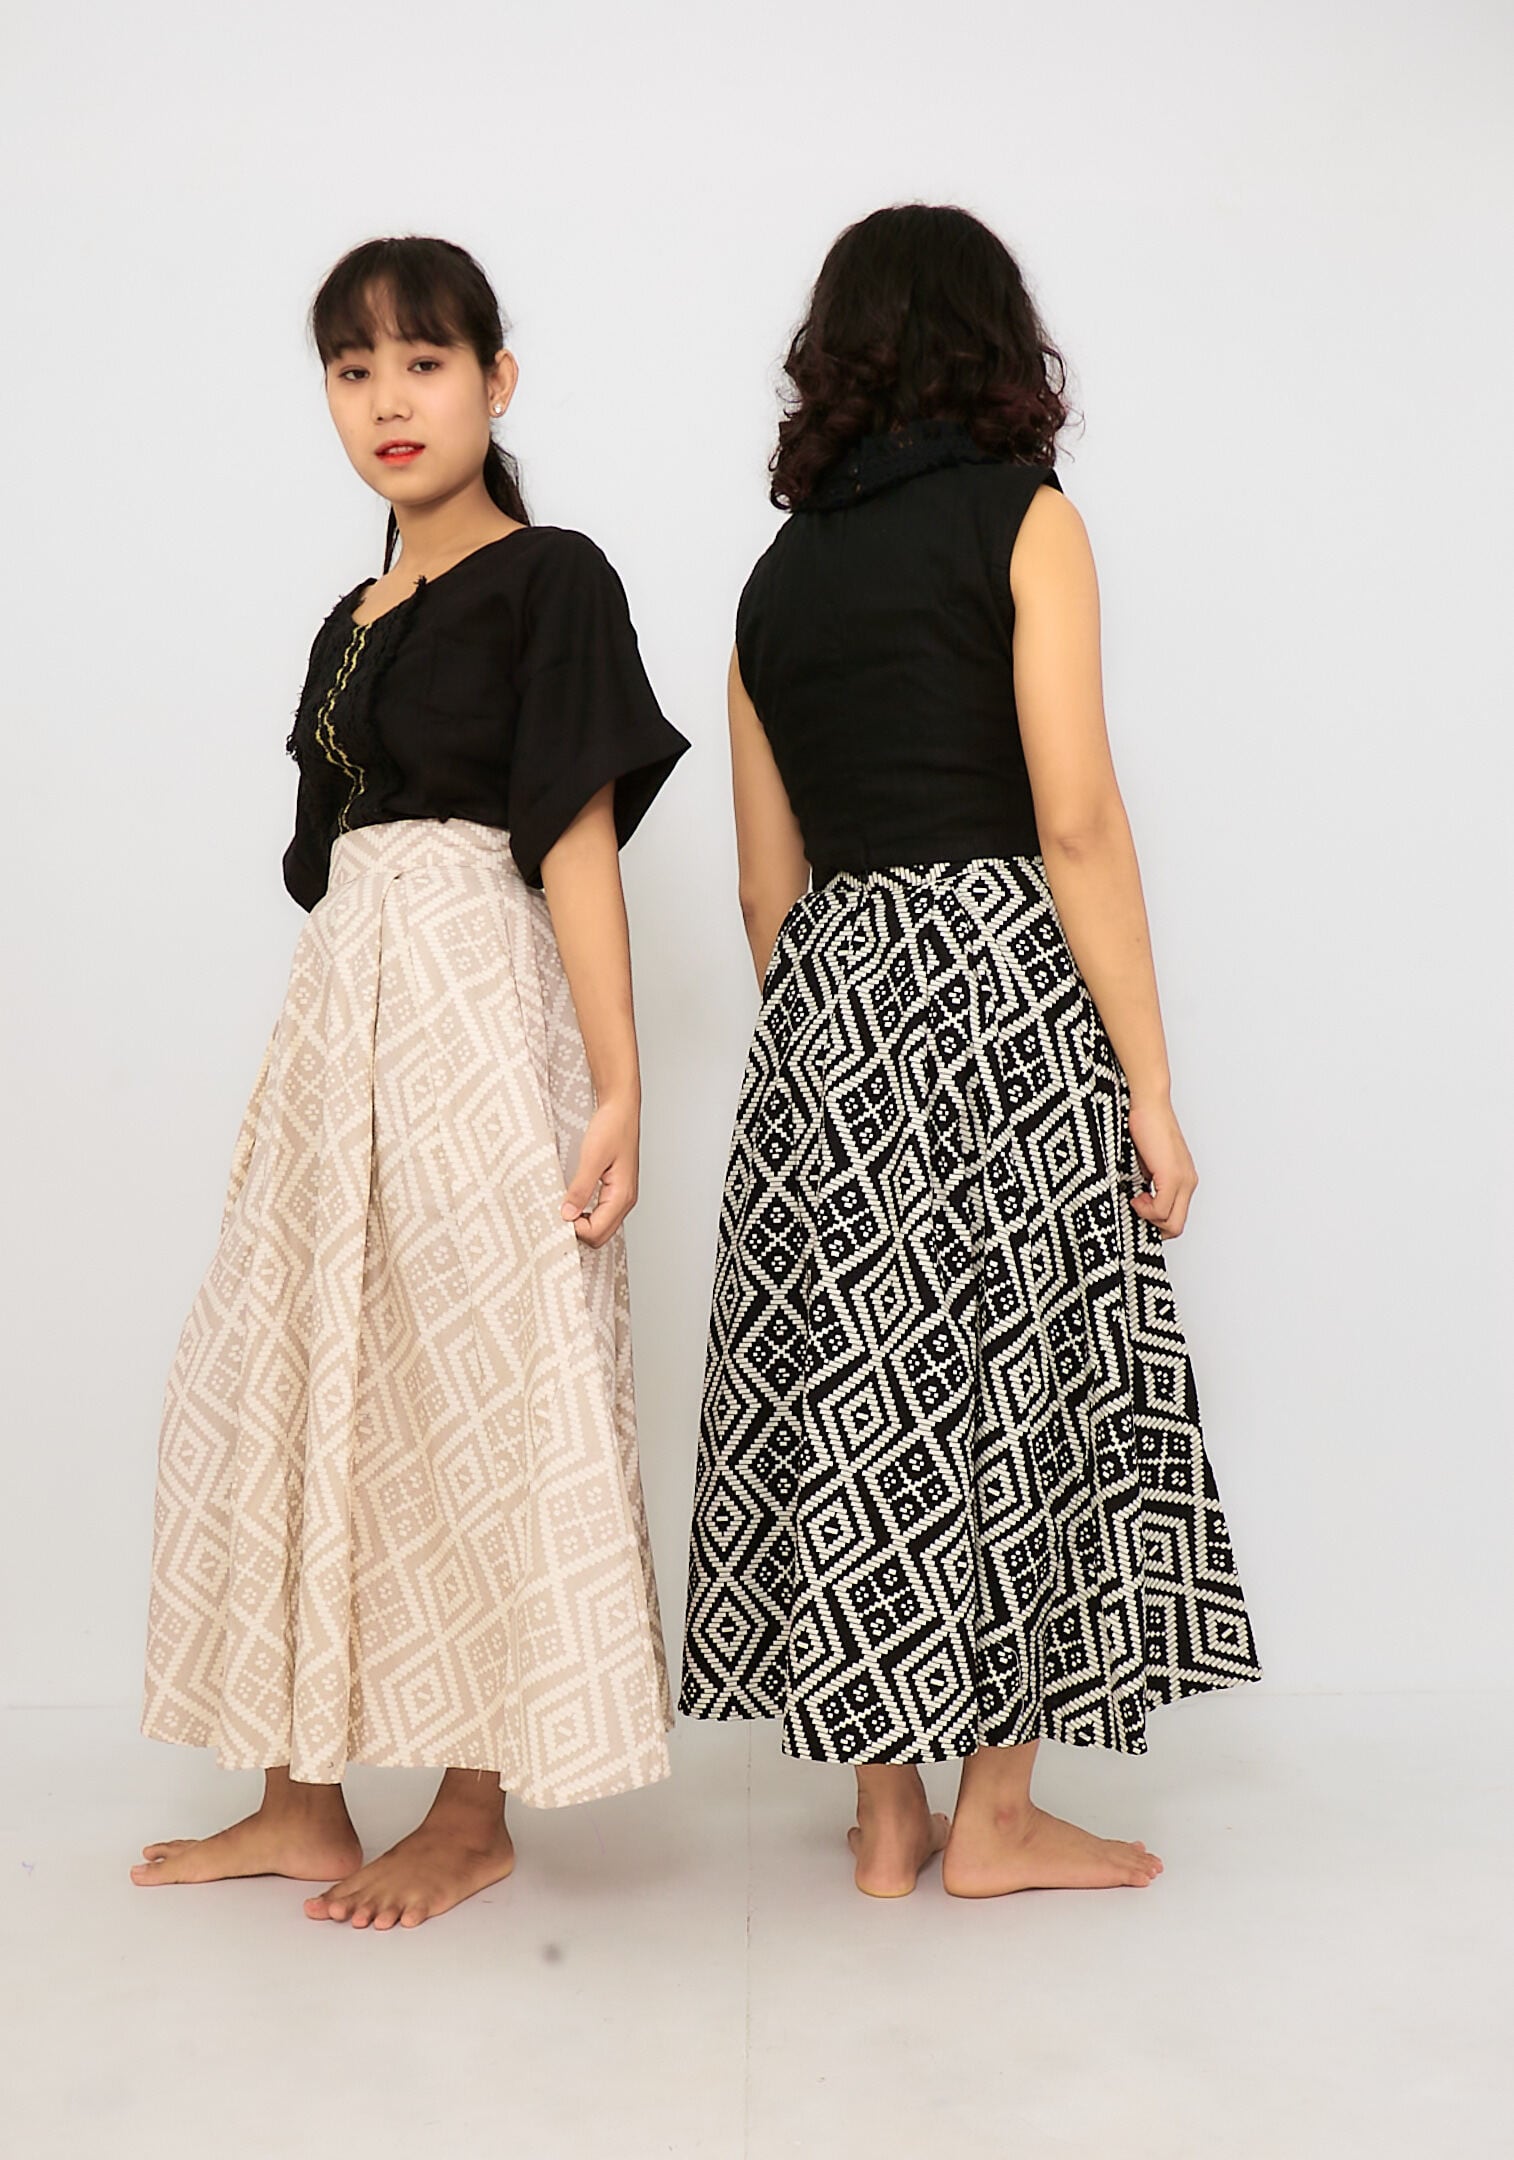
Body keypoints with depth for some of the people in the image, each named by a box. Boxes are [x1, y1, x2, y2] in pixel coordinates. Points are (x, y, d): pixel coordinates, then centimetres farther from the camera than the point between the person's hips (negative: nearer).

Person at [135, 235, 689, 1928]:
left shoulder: (549, 579, -3)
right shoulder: (351, 622, 18)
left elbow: (576, 844, -10)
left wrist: (617, 1088, -15)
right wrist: (290, 1081, 17)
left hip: (483, 1013, -8)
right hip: (340, 1021, 8)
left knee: (475, 1384, -3)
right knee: (291, 1382, 8)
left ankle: (474, 1814, 12)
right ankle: (305, 1799, 20)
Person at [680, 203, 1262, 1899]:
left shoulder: (776, 576, 14)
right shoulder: (1024, 516, -2)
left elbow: (766, 885, 14)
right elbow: (1076, 825, -10)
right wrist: (1149, 1082, -7)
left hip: (824, 1004, 5)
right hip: (996, 989, -5)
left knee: (860, 1398, 10)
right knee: (1019, 1385, 6)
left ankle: (887, 1818, 19)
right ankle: (996, 1814, 16)